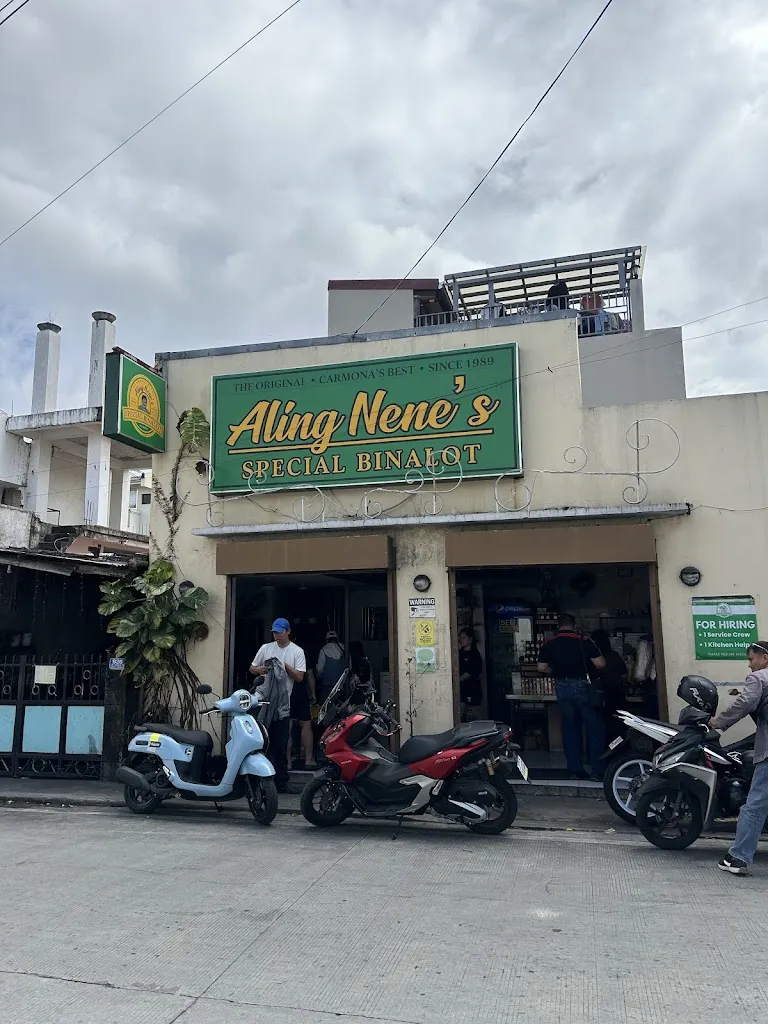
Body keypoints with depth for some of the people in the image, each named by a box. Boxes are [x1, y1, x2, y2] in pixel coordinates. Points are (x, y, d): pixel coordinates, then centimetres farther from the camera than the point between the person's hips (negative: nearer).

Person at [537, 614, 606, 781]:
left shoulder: (548, 644, 1)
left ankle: (575, 770, 16)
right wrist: (588, 667, 10)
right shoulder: (584, 641, -10)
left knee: (570, 729, 13)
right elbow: (601, 664, -11)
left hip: (562, 687, 4)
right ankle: (598, 771, 5)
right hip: (583, 686, -4)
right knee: (595, 729, 6)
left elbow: (541, 668, 5)